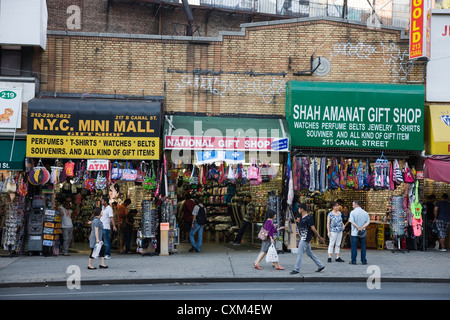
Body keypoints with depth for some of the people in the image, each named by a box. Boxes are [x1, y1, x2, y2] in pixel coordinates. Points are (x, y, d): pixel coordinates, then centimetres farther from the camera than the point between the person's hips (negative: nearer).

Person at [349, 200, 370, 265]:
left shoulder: (353, 212, -8)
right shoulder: (365, 213, 4)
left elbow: (352, 222, -17)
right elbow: (368, 222, -1)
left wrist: (358, 228, -13)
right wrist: (362, 227, -10)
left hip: (354, 233, -3)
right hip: (363, 234, 3)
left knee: (354, 247, 4)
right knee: (363, 247, 11)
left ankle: (353, 261, 6)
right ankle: (363, 261, 12)